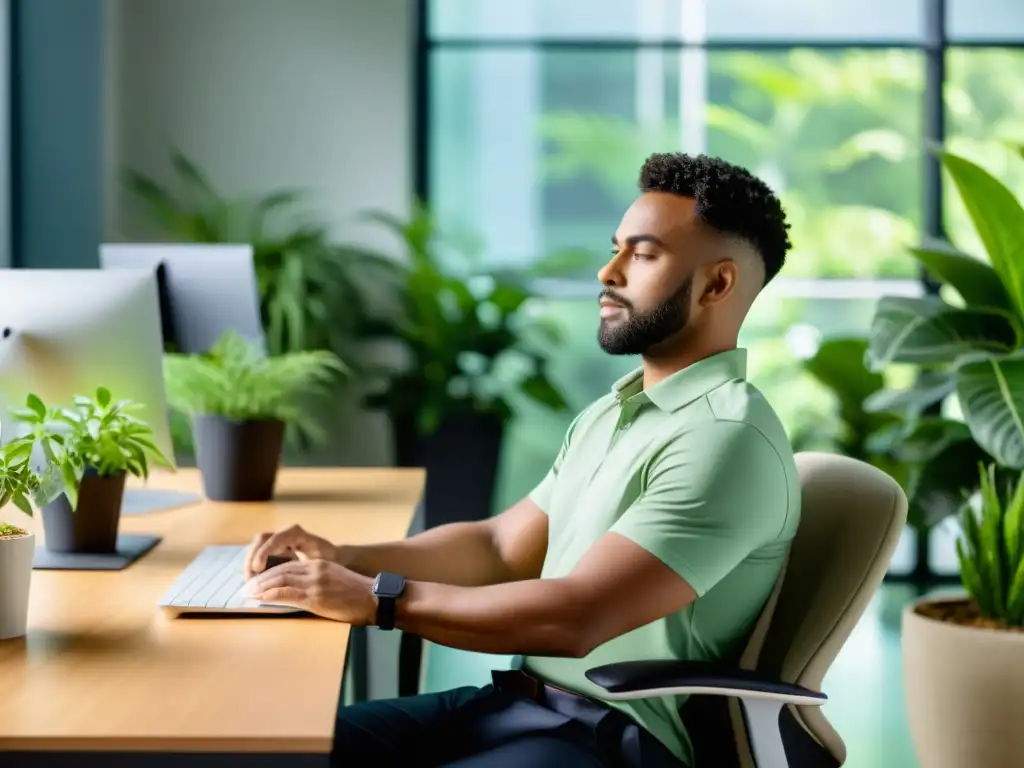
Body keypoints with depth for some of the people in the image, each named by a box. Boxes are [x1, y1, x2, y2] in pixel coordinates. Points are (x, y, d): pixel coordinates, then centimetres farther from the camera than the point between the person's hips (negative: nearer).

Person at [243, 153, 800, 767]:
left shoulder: (728, 441, -17)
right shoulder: (611, 415, 15)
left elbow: (576, 617, -24)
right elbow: (499, 547, 19)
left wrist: (378, 599, -19)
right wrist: (346, 559, 4)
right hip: (517, 701, 9)